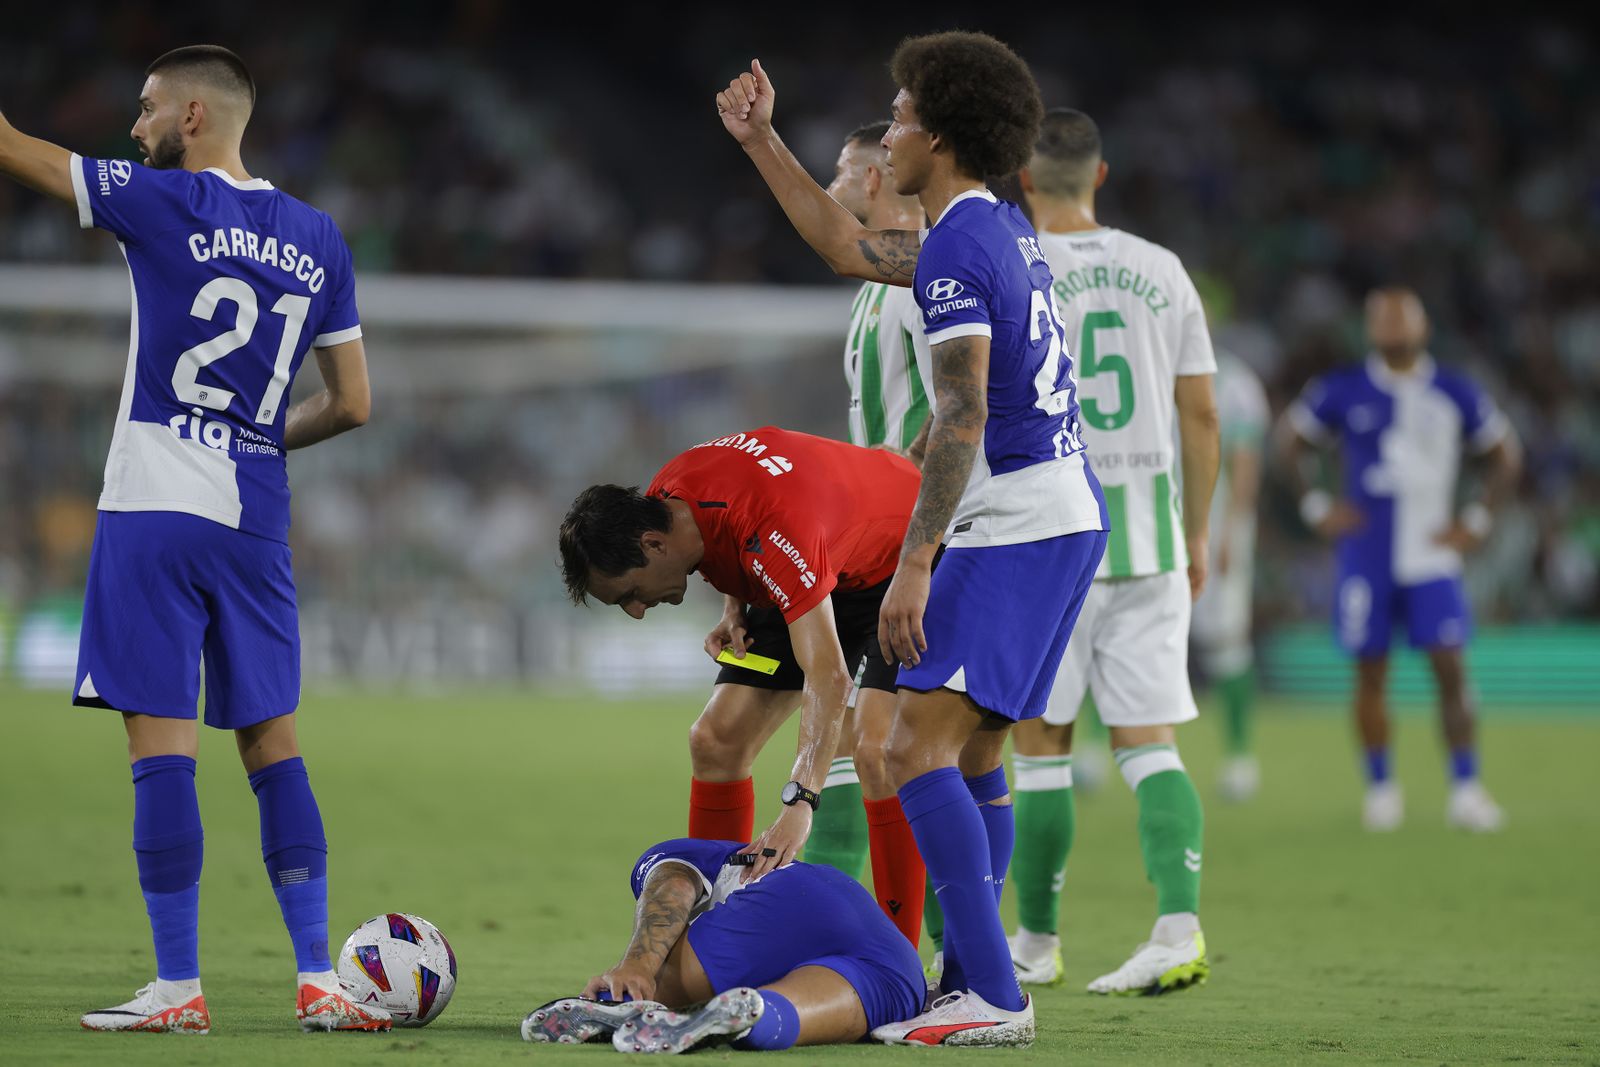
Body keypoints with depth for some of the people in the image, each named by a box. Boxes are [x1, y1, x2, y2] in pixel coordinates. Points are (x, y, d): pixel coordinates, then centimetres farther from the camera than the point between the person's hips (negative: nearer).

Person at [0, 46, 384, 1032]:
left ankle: (179, 988, -6)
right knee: (272, 745, 10)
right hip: (256, 521, 5)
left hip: (154, 507, -5)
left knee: (161, 743, -4)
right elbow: (353, 404, 13)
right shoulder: (318, 239, 10)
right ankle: (319, 981, 7)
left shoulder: (162, 203, -6)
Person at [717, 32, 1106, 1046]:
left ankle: (994, 996, -18)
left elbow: (962, 418, -21)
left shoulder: (957, 247, -14)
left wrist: (914, 564, -23)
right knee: (973, 754, 15)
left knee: (919, 745, -13)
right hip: (1069, 515, 10)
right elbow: (851, 247, 30)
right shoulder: (1003, 227, 16)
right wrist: (762, 143, 35)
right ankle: (973, 982, 19)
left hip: (1014, 528, -10)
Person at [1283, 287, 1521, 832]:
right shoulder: (1343, 392, 1)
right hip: (1366, 557, 0)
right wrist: (1316, 505, 5)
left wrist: (1477, 520, 5)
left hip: (1431, 556, 0)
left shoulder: (1455, 394, 3)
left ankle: (1466, 788, -3)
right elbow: (1292, 440, 15)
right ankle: (1380, 787, 15)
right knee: (1370, 673, 2)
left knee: (1450, 668, -8)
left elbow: (1506, 454, 15)